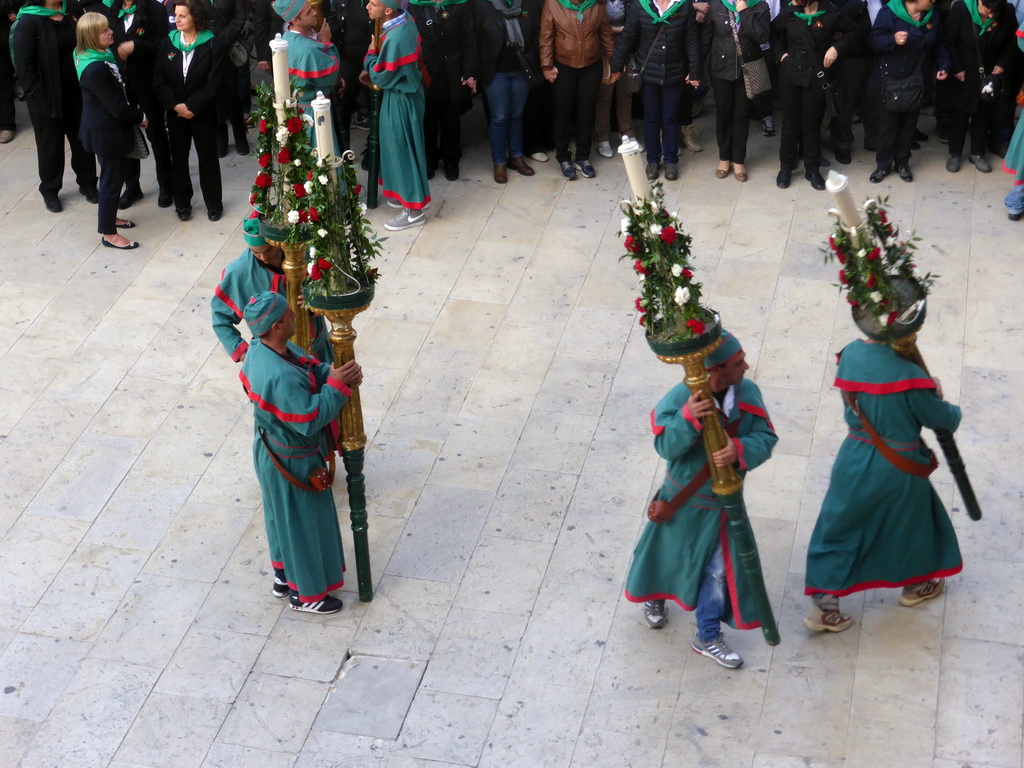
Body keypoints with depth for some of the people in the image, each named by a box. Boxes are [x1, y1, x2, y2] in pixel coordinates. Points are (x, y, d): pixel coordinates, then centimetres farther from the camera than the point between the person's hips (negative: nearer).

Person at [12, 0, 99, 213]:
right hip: (47, 96, -4)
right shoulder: (28, 22, -17)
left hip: (77, 91, 4)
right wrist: (34, 94, -18)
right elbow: (23, 63, -16)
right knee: (50, 145, 11)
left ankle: (87, 183, 34)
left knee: (83, 139, 16)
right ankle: (50, 191, 28)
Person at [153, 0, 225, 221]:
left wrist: (192, 107, -16)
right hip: (175, 112, 3)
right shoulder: (167, 43, -2)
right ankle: (182, 203, 23)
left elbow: (213, 84, -13)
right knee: (178, 157, 10)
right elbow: (159, 81, -3)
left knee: (208, 156, 6)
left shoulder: (212, 46, -11)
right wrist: (176, 105, -14)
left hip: (203, 112, -3)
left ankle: (213, 203, 18)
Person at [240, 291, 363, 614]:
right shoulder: (281, 378, -39)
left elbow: (312, 368, -1)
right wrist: (337, 386, -28)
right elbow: (310, 420, -33)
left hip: (272, 451, 9)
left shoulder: (263, 348, -10)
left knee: (283, 517, 28)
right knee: (303, 523, 13)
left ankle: (284, 577, 48)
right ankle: (305, 594, 33)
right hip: (293, 462, -9)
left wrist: (338, 372, -18)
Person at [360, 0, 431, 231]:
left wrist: (371, 54, -7)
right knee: (398, 146, 22)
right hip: (406, 89, 9)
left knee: (402, 148, 3)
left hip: (400, 98, -9)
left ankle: (415, 209, 14)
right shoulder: (404, 19, -4)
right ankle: (405, 193, 38)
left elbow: (381, 77, -22)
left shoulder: (395, 38, -33)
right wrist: (372, 71, 5)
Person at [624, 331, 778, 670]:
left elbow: (766, 438, -17)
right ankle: (654, 596, 55)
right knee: (669, 553, 21)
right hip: (685, 499, -3)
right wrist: (688, 418, -50)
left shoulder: (747, 393, -15)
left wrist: (740, 451, -38)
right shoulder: (680, 397, -27)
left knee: (719, 567, 10)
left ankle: (708, 636, 29)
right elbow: (666, 447, -32)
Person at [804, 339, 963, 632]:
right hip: (897, 468, -4)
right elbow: (942, 419, -12)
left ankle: (823, 604, 13)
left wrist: (925, 389, 1)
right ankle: (916, 585, 45)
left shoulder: (850, 355, -9)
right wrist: (952, 411, 11)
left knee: (839, 527, 14)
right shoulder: (906, 373, -26)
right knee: (913, 520, 23)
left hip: (853, 461, 4)